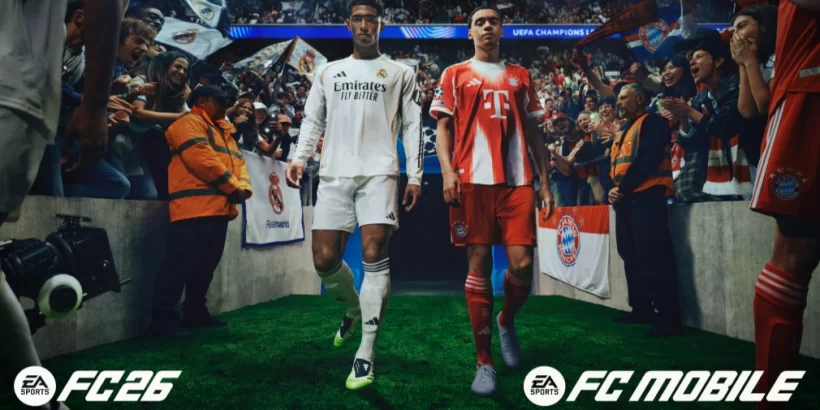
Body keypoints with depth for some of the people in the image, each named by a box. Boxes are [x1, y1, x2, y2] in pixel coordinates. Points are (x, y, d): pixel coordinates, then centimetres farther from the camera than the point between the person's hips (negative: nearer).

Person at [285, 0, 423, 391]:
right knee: (325, 260, -1)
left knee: (374, 257, -15)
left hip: (379, 173, -3)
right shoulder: (328, 71, 19)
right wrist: (299, 157, 2)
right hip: (334, 174, 3)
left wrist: (414, 176, 0)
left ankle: (365, 355, -8)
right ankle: (354, 309, 32)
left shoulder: (400, 72, 12)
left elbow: (411, 126, 8)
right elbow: (312, 120, 18)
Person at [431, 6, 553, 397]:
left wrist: (544, 181, 10)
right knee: (479, 265, -3)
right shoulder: (455, 74, 12)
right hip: (473, 180, -2)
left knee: (522, 264, -7)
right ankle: (484, 362, 6)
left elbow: (533, 131, 18)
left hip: (517, 181, 2)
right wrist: (447, 171, -11)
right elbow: (442, 127, 6)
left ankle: (506, 321, 27)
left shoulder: (520, 75, 19)